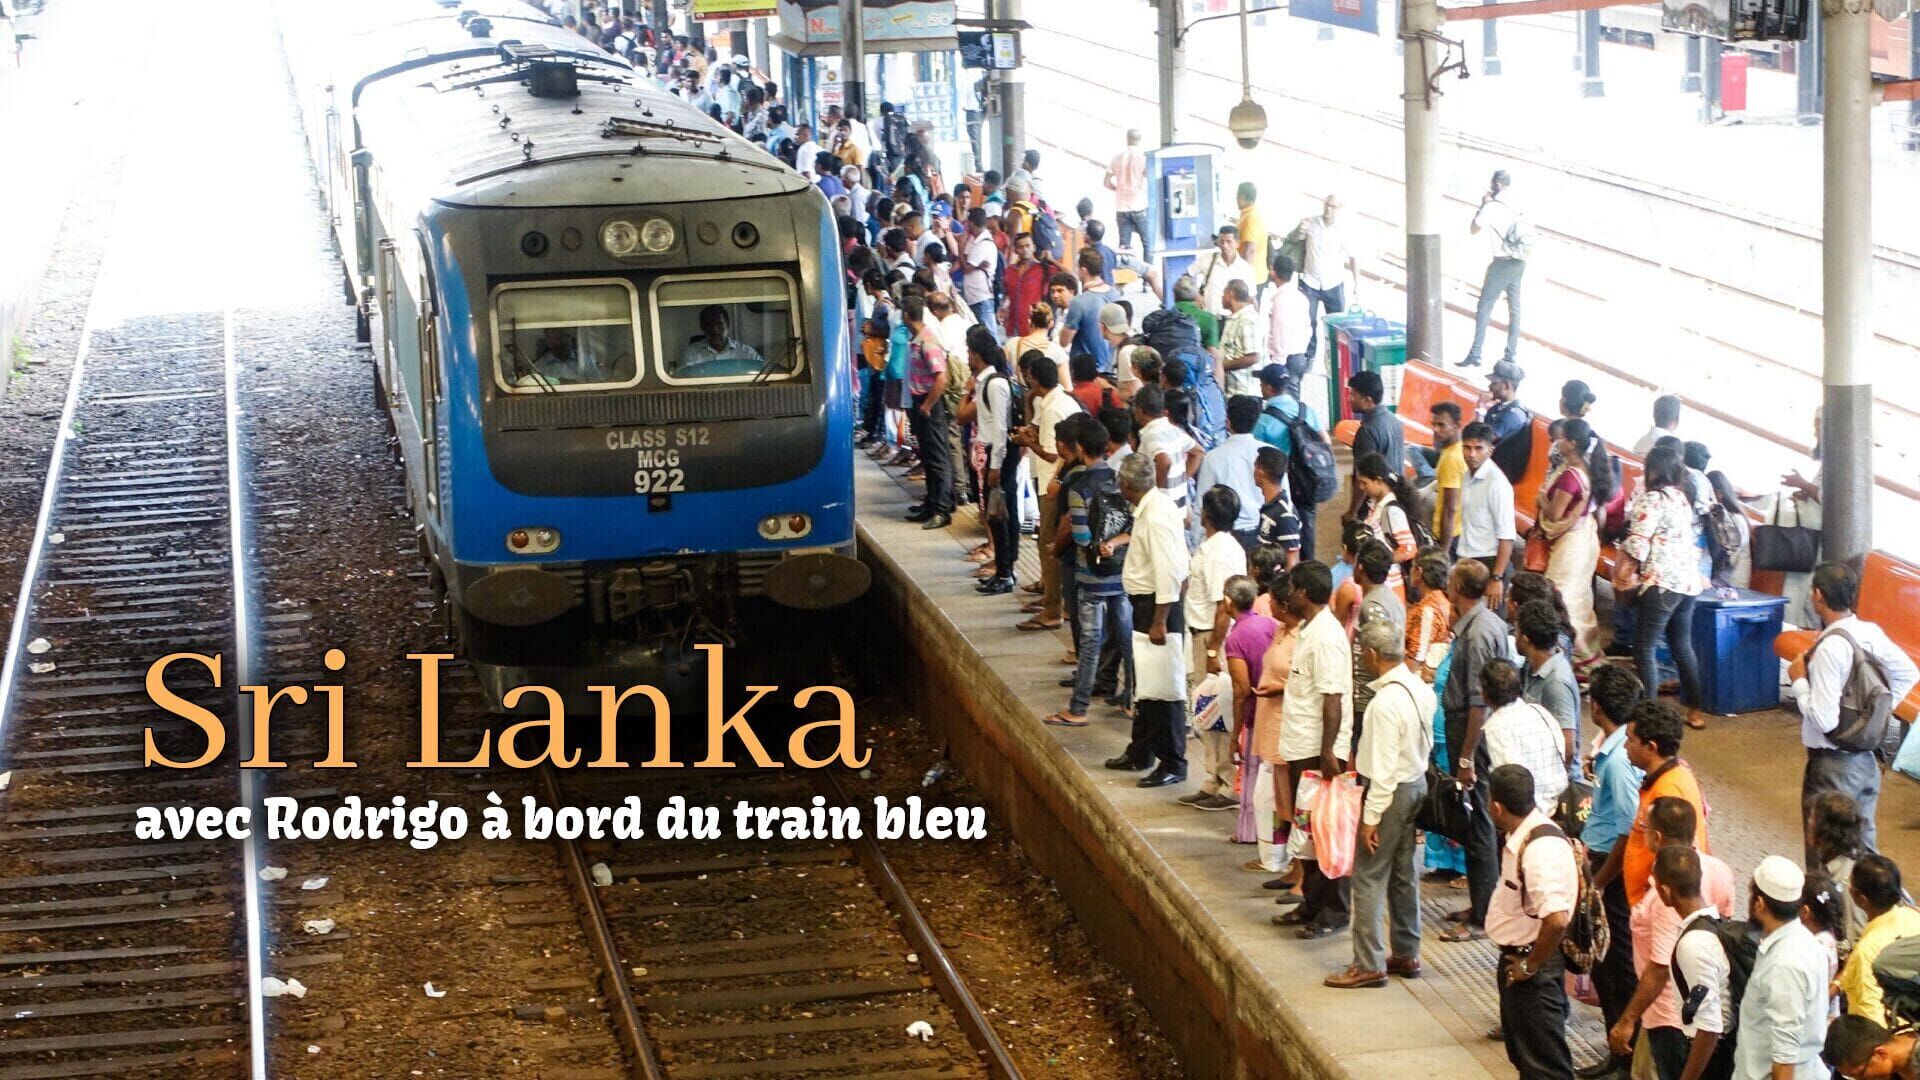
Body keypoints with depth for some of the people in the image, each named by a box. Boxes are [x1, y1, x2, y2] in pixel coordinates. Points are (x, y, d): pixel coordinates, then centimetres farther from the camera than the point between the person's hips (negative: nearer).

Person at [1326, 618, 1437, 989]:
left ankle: (1369, 965, 0)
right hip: (1417, 783, 9)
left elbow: (1383, 767, -24)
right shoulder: (1421, 689, 2)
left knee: (1369, 877, -2)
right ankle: (1406, 954, 27)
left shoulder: (1386, 702, -25)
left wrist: (1371, 817, -19)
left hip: (1392, 791, -9)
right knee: (1403, 873, 18)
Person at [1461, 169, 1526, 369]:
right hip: (1519, 261, 7)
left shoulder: (1491, 207, -12)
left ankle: (1475, 355, -9)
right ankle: (1511, 355, 13)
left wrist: (1483, 204, 3)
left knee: (1484, 309, -5)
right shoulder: (1513, 205, 8)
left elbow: (1474, 229, -1)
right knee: (1514, 309, 11)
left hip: (1502, 263, -7)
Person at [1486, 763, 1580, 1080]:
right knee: (1522, 1054, 23)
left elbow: (1557, 920, -37)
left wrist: (1530, 966, -22)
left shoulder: (1541, 849, -28)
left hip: (1534, 966, -10)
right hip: (1516, 960, 10)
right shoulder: (1521, 836, 3)